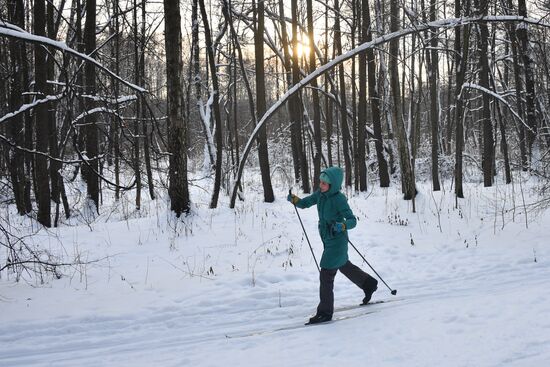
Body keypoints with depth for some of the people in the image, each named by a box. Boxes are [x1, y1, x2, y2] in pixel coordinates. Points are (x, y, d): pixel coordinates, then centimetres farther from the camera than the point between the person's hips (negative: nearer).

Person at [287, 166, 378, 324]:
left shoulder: (339, 200, -23)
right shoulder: (320, 194, -2)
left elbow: (352, 220, -24)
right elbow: (304, 203, 7)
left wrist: (342, 226, -44)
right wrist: (294, 199, -13)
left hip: (337, 241, -9)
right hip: (327, 239, 9)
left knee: (326, 275, -7)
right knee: (344, 266, 28)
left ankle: (325, 312, 3)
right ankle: (369, 284, 49)